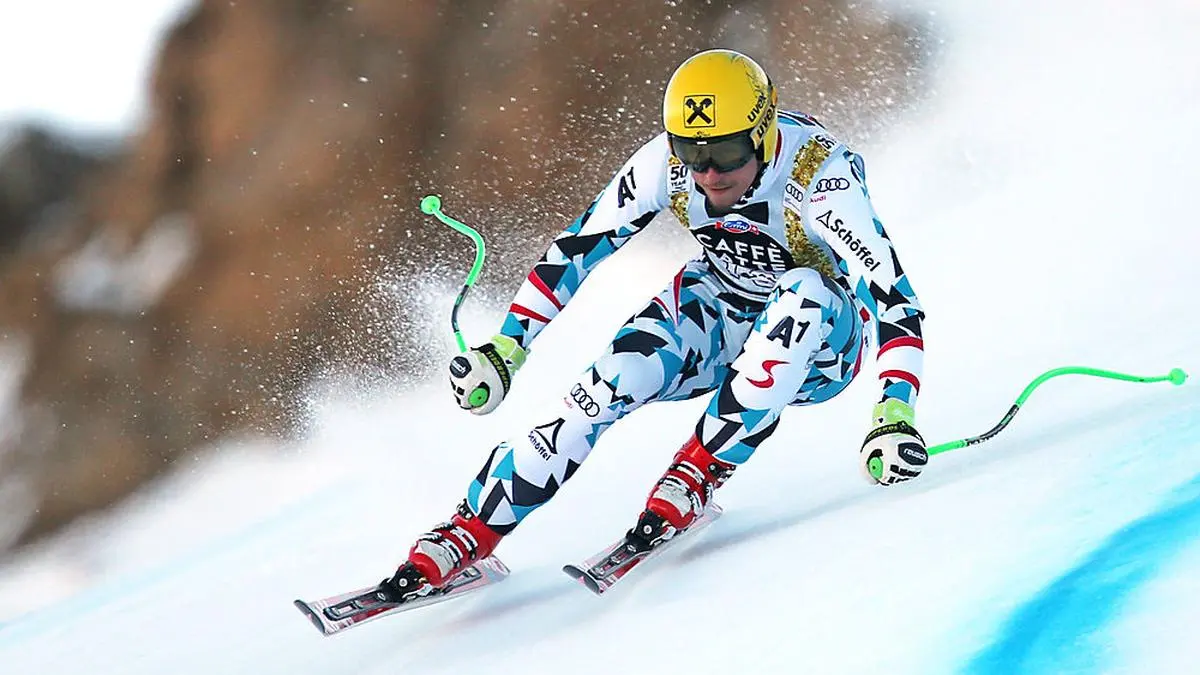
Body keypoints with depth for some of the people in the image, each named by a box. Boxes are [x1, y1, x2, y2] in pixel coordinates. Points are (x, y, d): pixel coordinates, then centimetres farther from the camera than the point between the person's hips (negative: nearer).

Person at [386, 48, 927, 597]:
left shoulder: (820, 173, -32)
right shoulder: (668, 161, -20)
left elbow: (893, 295, -37)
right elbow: (578, 246, -9)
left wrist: (894, 418, -51)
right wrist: (505, 350, -14)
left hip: (818, 345, -3)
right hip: (722, 314, 3)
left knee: (805, 291, -37)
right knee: (614, 380, -25)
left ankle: (696, 475, -26)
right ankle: (469, 533, -18)